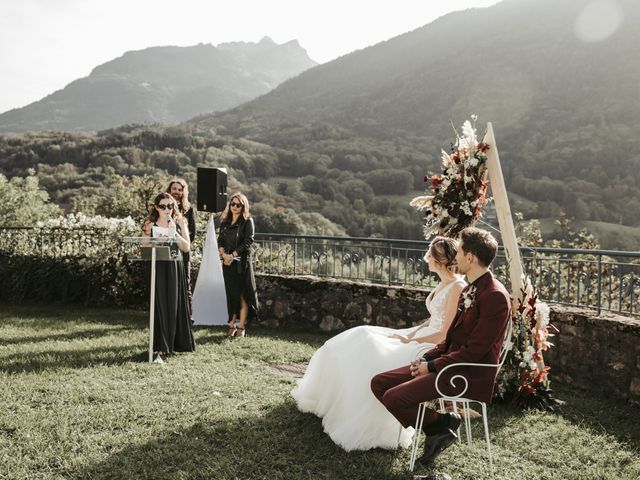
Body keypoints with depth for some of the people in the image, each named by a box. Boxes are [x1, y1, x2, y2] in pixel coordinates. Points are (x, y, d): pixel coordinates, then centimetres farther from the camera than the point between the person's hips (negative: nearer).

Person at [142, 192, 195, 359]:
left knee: (175, 304, 5)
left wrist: (174, 233, -12)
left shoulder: (179, 223, 7)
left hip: (175, 268, 2)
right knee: (160, 305, -4)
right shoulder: (150, 225, 3)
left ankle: (176, 343, 17)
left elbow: (187, 247, 0)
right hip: (157, 269, -2)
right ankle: (161, 347, 2)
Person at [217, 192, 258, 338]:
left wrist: (233, 255, -14)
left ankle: (241, 327, 0)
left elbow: (248, 242, -9)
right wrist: (224, 254, -10)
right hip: (227, 262, 4)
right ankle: (232, 325, 11)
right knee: (231, 293, 6)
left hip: (242, 262, -4)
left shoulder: (248, 221, -1)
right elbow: (220, 241, 9)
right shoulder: (224, 222, 14)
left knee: (242, 294, -3)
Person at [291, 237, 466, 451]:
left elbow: (446, 334, -21)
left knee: (377, 359, -24)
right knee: (363, 338, 1)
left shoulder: (457, 287, -18)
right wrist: (410, 332, 4)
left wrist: (410, 341, -15)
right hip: (422, 338, 10)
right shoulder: (443, 283, 11)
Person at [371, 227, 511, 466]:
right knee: (379, 383, 1)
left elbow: (474, 350, -20)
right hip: (451, 362, 9)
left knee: (394, 398, -22)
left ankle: (440, 424, 4)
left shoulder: (495, 296, -19)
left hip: (469, 374, -9)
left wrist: (433, 366, -14)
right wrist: (427, 358, 4)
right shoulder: (470, 288, 11)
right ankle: (439, 422, 8)